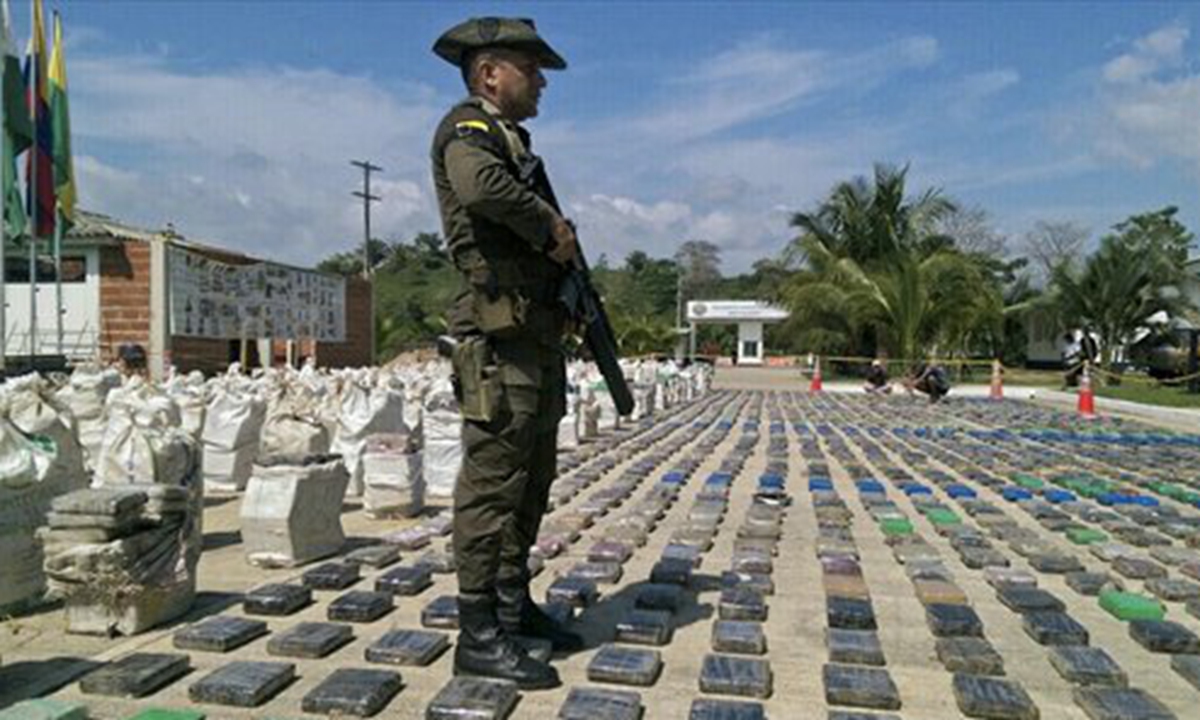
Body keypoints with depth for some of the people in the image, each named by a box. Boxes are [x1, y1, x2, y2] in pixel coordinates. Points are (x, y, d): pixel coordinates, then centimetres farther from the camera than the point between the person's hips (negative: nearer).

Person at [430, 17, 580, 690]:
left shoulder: (513, 141, 23)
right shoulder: (468, 129, -5)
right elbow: (483, 188, -30)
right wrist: (552, 227, -16)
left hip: (539, 336, 10)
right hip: (501, 338, -10)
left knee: (532, 482, 15)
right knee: (493, 483, -6)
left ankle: (515, 604, 28)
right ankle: (479, 633, 3)